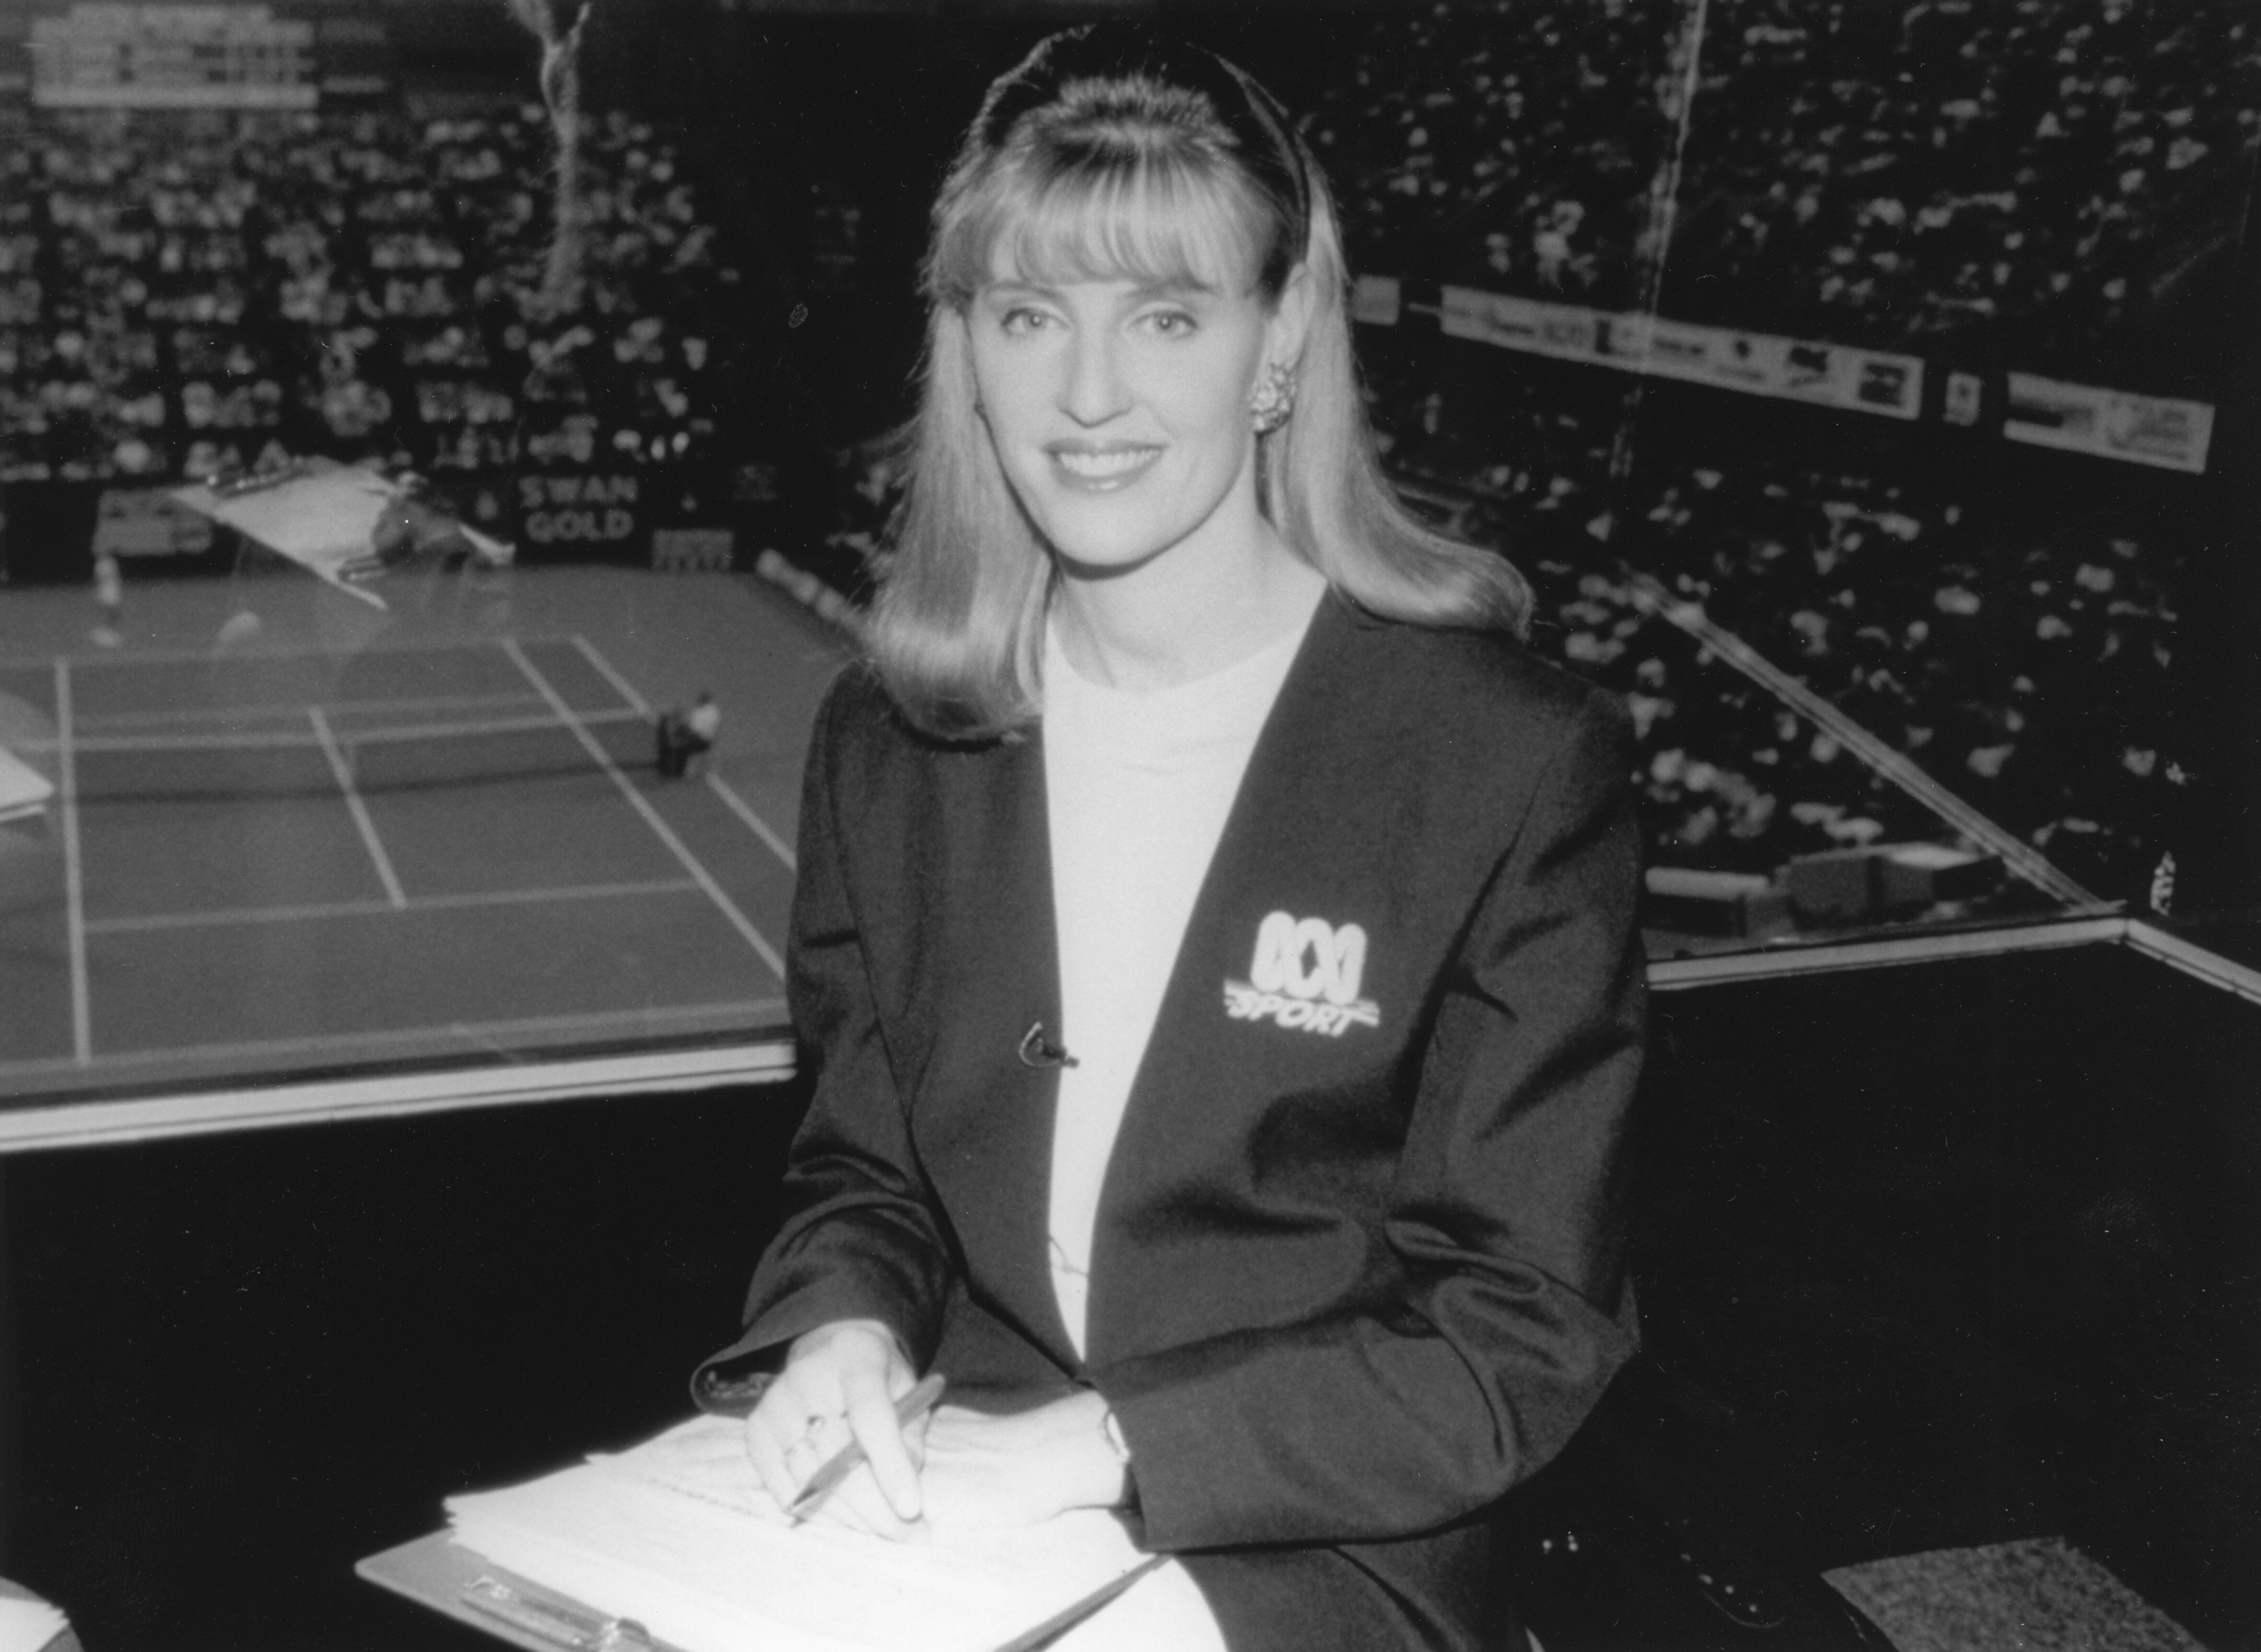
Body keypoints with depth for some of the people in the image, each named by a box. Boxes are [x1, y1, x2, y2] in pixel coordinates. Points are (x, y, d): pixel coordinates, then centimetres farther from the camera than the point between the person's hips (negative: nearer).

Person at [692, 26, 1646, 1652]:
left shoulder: (1514, 764, -14)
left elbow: (1524, 1329, -11)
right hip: (951, 1506, 4)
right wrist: (846, 1323, -12)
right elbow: (861, 1165, 10)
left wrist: (1102, 1446, -19)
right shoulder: (894, 733, 0)